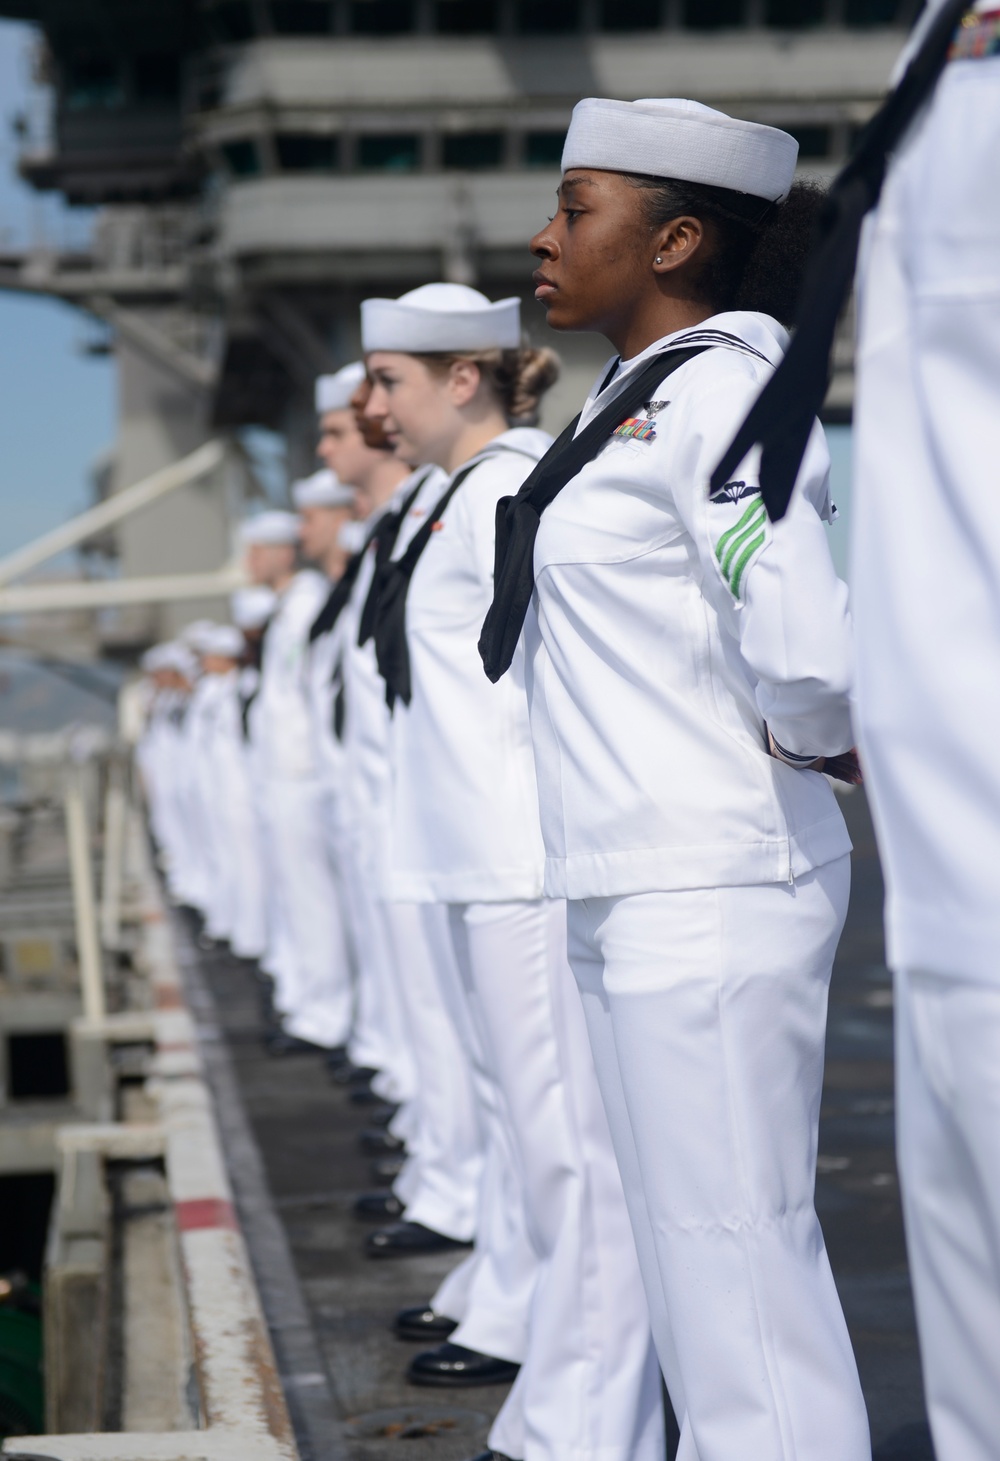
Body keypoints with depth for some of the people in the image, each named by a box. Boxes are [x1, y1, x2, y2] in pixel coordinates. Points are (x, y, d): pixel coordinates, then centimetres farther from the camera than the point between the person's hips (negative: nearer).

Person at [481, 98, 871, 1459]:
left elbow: (812, 656, -25)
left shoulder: (717, 393, -14)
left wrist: (792, 742, -7)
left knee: (739, 1256, -5)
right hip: (631, 888, 10)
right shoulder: (627, 401, 14)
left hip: (712, 891, -10)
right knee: (690, 1248, 16)